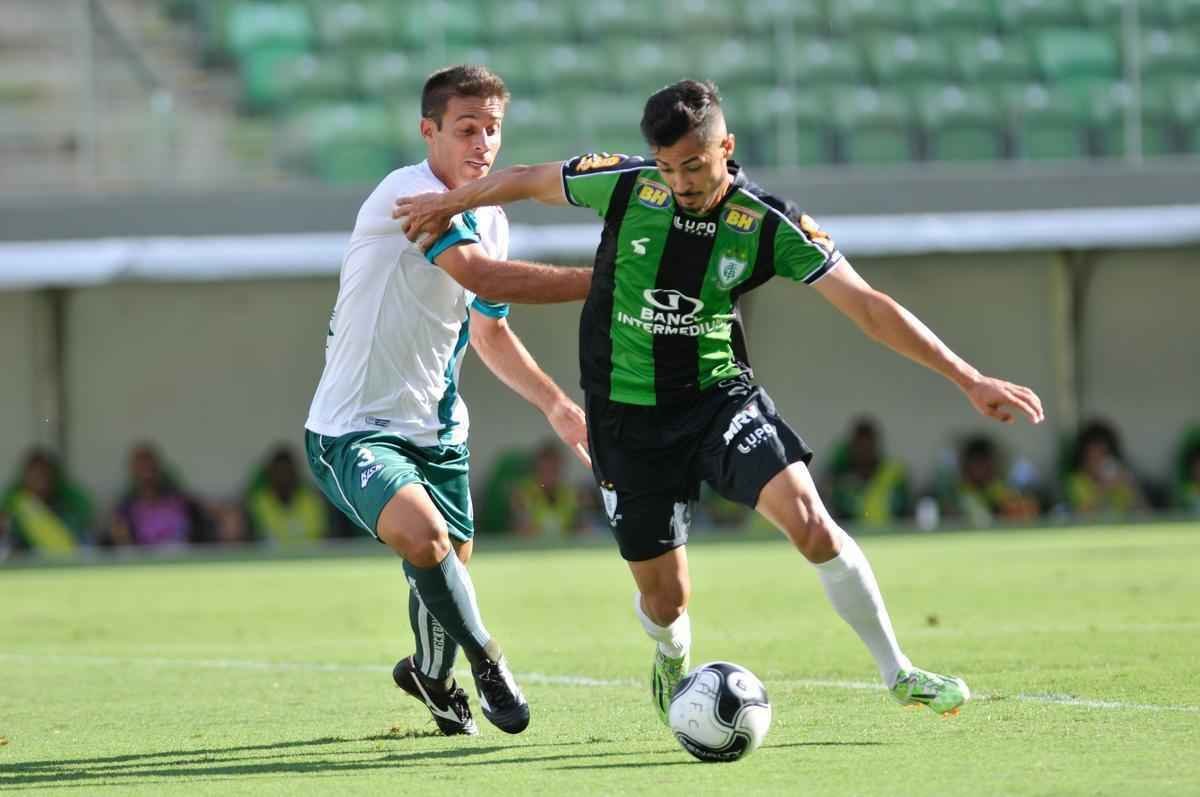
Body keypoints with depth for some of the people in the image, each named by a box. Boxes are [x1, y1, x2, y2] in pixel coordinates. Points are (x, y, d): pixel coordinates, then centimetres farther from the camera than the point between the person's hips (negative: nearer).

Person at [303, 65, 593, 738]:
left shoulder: (489, 220, 9)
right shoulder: (409, 194, -19)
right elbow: (484, 276, -33)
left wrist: (558, 406, 16)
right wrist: (598, 281, -32)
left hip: (436, 429, 8)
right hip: (353, 430, -8)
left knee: (450, 570, 13)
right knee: (421, 533, -31)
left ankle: (433, 676, 45)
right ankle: (485, 660, -8)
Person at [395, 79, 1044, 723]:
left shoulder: (768, 225, -14)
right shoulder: (624, 186, -13)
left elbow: (869, 308, -14)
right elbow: (530, 180, 7)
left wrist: (970, 381, -18)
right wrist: (447, 204, 21)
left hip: (719, 395, -1)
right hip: (628, 418, 1)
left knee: (806, 517, -25)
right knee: (664, 600, 2)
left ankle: (898, 674, -11)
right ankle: (673, 663, 42)